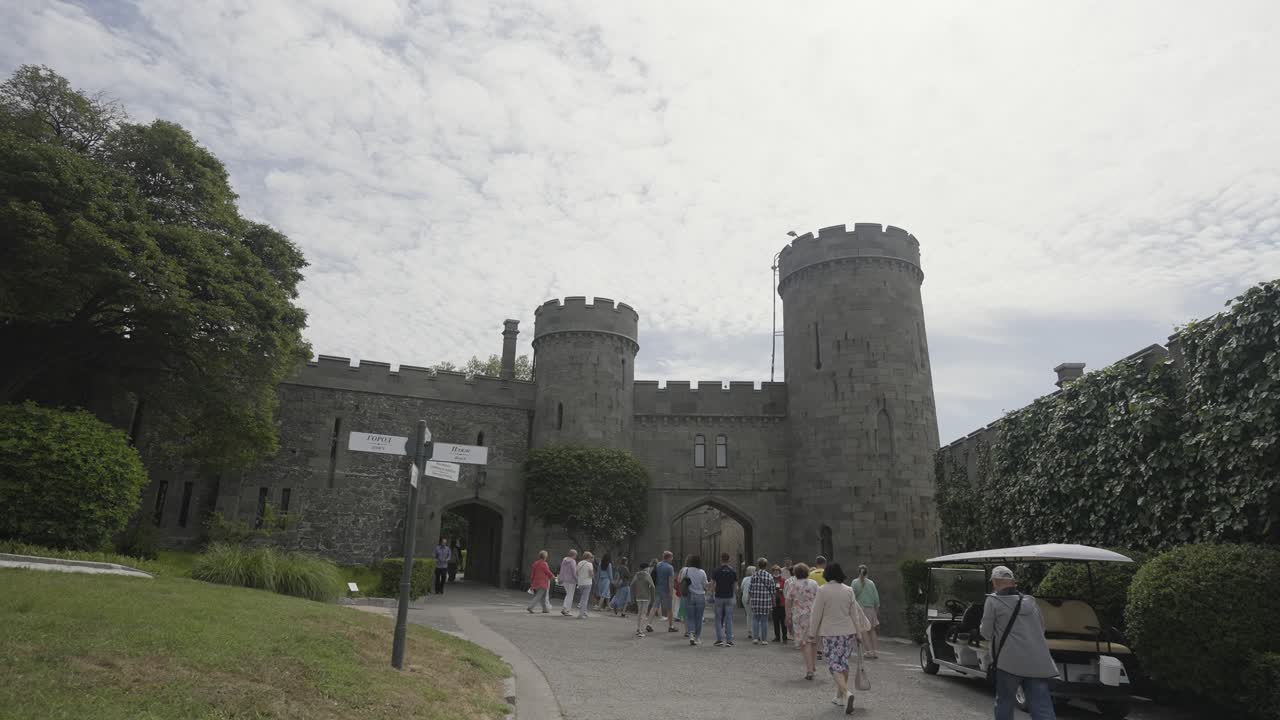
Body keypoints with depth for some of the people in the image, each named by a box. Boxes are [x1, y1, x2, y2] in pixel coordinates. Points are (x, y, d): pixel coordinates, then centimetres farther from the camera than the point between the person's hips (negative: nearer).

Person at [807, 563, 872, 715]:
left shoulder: (822, 590, -11)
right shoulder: (848, 590, 2)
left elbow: (816, 614, -8)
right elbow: (854, 614, 5)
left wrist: (812, 632, 2)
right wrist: (858, 633, 13)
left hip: (830, 633, -4)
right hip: (848, 631, 5)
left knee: (834, 665, -1)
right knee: (843, 662, 15)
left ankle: (846, 693, -21)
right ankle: (840, 696, 24)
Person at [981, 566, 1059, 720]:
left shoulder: (993, 601, -3)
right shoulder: (1030, 601, 14)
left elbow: (987, 633, -2)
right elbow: (1041, 629, 23)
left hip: (1010, 661, -4)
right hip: (1039, 663, 4)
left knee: (1004, 701, 13)